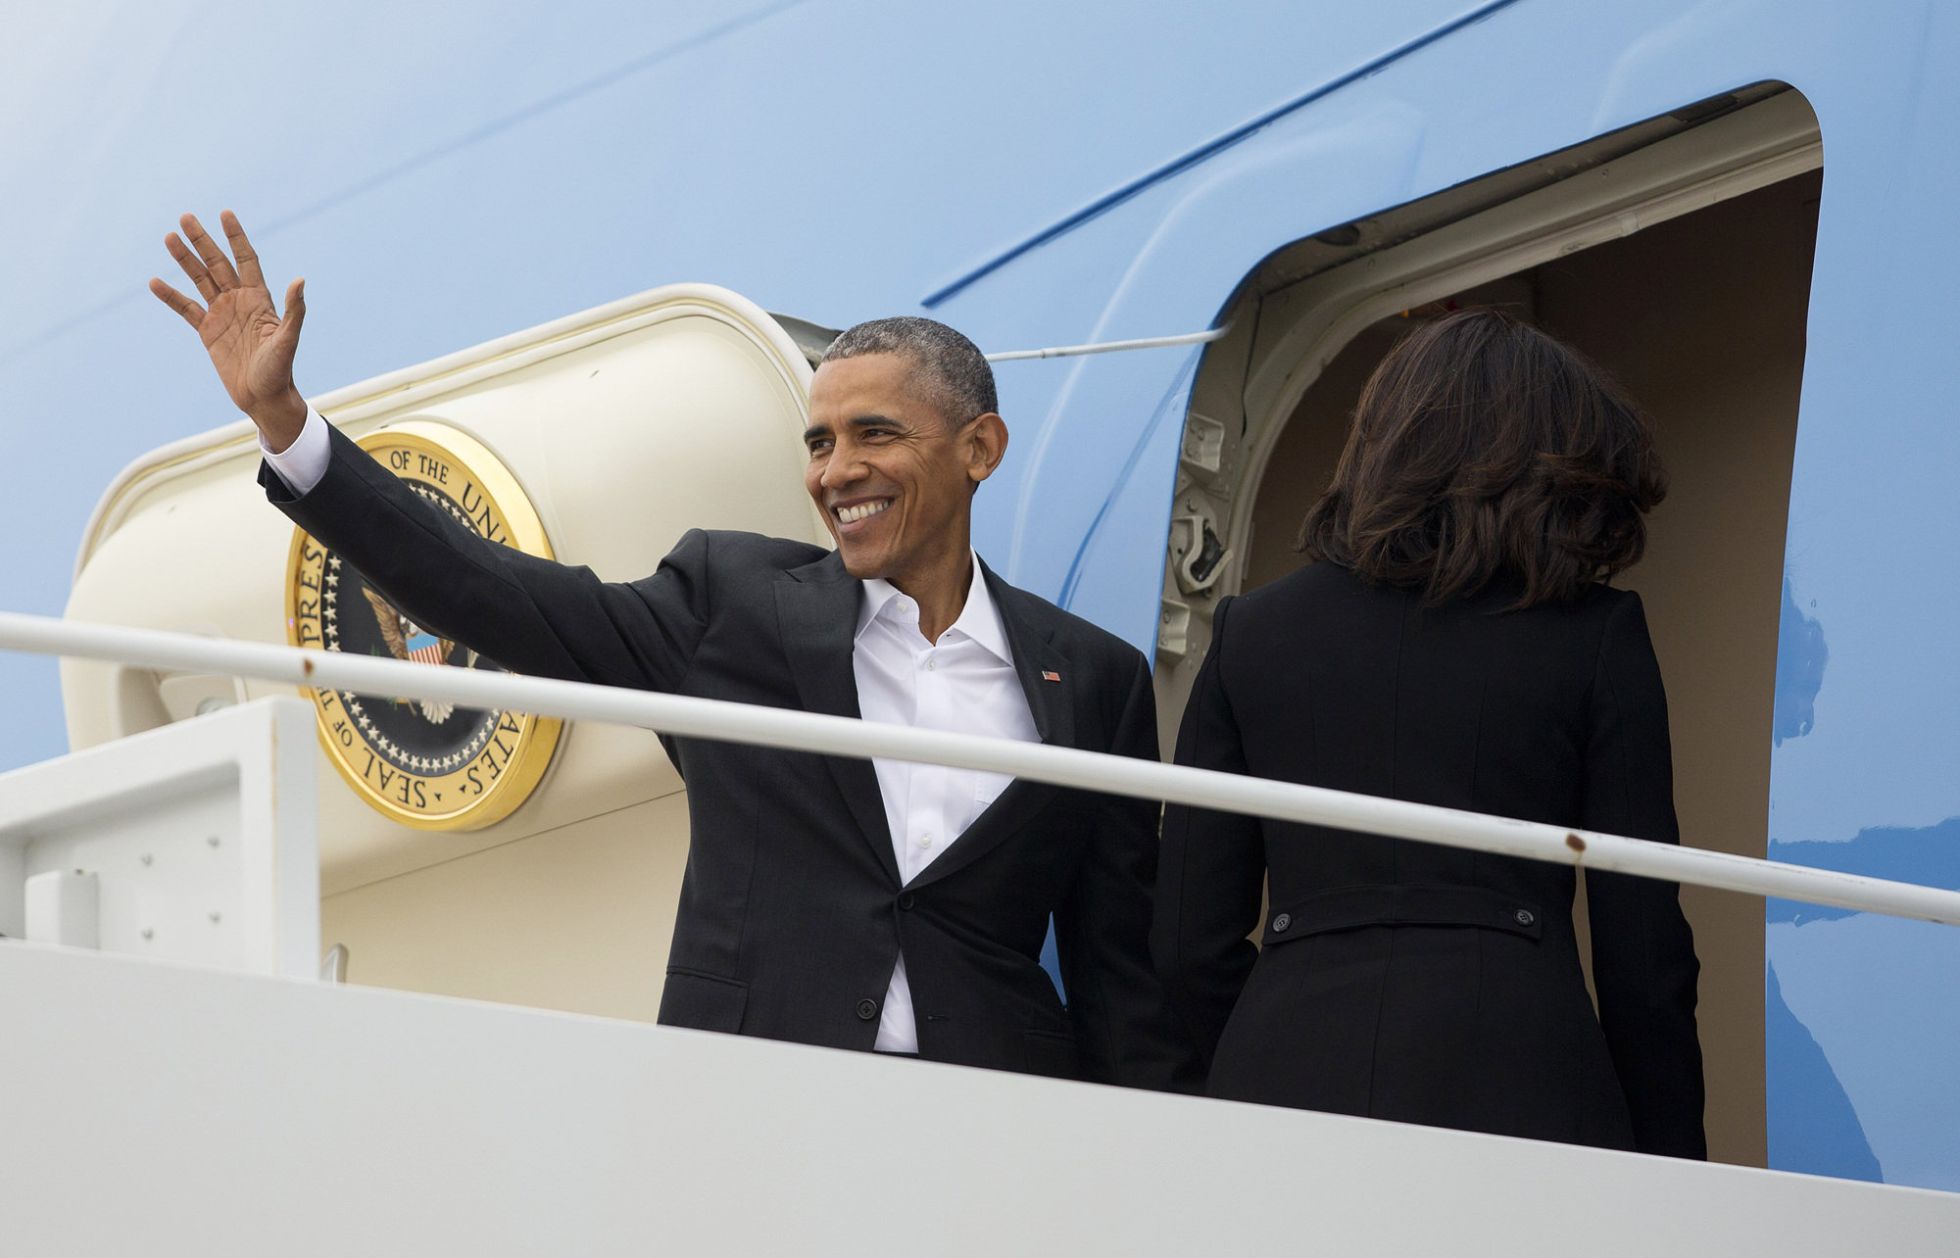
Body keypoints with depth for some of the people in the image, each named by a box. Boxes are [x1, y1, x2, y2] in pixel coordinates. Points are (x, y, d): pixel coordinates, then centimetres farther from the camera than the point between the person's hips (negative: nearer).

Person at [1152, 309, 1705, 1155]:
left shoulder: (1250, 631, 14)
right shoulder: (1596, 636, 7)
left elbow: (1190, 943, 11)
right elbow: (1642, 950, 4)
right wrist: (1669, 1174, 10)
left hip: (1285, 1073, 2)